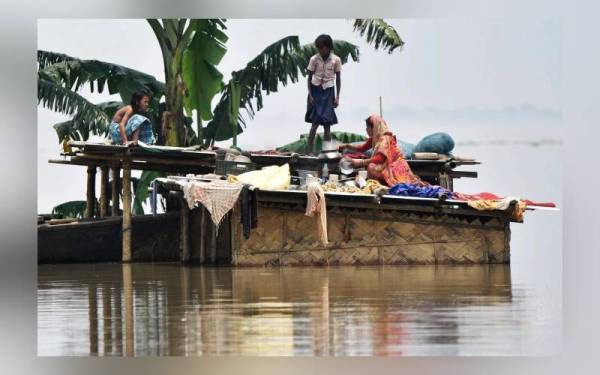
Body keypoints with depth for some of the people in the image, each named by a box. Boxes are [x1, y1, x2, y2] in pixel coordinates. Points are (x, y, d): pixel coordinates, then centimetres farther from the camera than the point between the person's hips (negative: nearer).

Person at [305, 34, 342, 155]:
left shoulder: (336, 60, -3)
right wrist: (310, 95, -7)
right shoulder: (314, 59, -5)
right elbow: (309, 78, 1)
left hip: (328, 92, 1)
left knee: (327, 124, 1)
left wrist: (337, 97, 0)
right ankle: (310, 151, -8)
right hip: (316, 91, -1)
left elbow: (338, 79, 4)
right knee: (315, 123, -10)